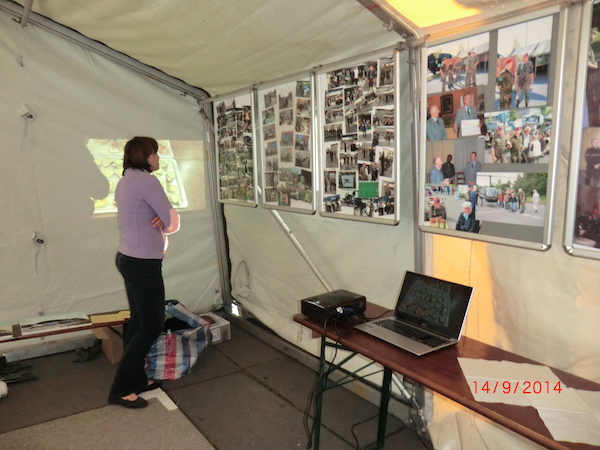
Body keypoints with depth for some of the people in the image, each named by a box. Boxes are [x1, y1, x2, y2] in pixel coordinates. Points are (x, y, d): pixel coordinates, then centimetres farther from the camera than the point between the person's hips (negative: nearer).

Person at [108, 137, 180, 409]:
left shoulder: (125, 181, 14)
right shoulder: (146, 180, -17)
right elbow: (173, 222, -15)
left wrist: (161, 221, -6)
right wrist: (166, 223, 8)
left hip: (129, 259, 10)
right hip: (143, 263, -10)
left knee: (138, 321, 16)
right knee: (153, 325, -1)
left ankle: (136, 380, 27)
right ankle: (120, 389, 6)